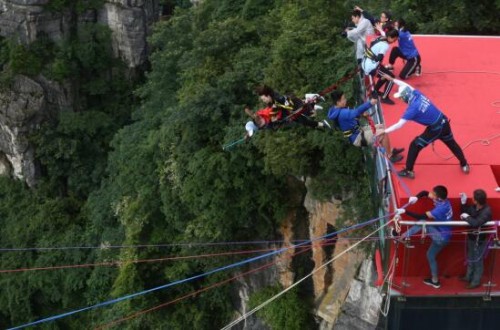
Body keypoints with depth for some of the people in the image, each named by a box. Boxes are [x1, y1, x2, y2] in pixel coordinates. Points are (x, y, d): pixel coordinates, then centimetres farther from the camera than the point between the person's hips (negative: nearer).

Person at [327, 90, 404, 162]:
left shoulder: (337, 111, 2)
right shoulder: (342, 113, -30)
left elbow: (352, 114, 18)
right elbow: (356, 111, -46)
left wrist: (361, 114, 1)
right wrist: (370, 103, -54)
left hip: (357, 132, 11)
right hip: (358, 138, -11)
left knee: (381, 127, 18)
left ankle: (390, 151, 25)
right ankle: (390, 156, 1)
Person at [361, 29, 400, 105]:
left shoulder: (380, 38, 9)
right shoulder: (385, 45, -17)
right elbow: (379, 58, -26)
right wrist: (377, 70, -15)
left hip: (365, 63, 9)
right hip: (371, 66, -9)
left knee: (385, 74, 27)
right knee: (391, 77, -2)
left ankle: (375, 91, 38)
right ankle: (384, 98, -2)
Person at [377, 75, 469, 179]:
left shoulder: (413, 108, -22)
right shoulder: (417, 93, -5)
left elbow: (399, 125, -21)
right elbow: (405, 86, 16)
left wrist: (384, 131, -16)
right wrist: (392, 79, 17)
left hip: (435, 129, -7)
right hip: (444, 123, 7)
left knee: (414, 146, 5)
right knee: (452, 144, 27)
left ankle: (408, 171, 12)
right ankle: (464, 165, 42)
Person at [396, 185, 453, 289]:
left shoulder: (441, 209, -32)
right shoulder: (443, 200, -6)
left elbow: (422, 217, -33)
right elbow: (425, 193, 3)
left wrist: (405, 211, -35)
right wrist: (416, 197, -18)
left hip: (441, 237, -9)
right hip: (441, 236, 9)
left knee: (423, 223, -22)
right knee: (430, 255, 22)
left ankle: (405, 235, -11)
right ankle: (435, 280, 33)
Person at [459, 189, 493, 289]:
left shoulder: (486, 211, -31)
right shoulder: (474, 207, -10)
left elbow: (476, 223, -43)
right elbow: (465, 212, 5)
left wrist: (467, 217, -28)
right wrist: (463, 203, -9)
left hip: (480, 240, -8)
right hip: (472, 237, 8)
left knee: (477, 261, 9)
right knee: (470, 259, 24)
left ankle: (476, 281, 26)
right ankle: (469, 277, 43)